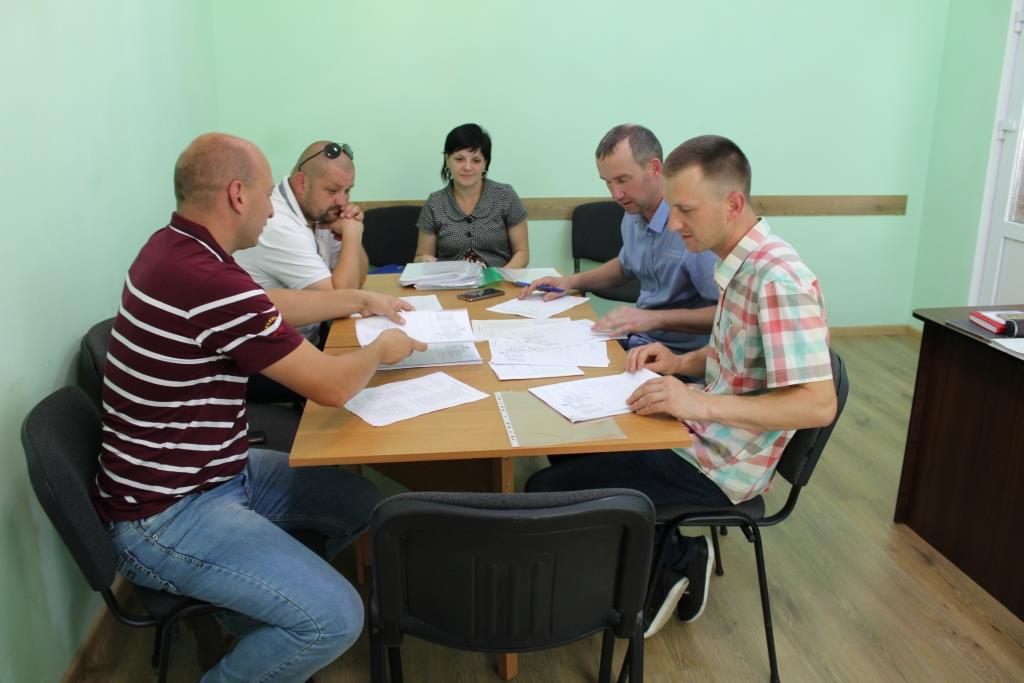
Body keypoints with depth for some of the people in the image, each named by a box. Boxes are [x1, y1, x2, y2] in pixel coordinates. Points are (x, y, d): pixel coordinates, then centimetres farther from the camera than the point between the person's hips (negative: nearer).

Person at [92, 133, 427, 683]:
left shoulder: (175, 246, 3)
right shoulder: (211, 283, -29)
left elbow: (270, 306, 21)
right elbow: (332, 386, -21)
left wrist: (361, 301, 22)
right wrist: (381, 349, 0)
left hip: (218, 469, 10)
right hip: (166, 516, -10)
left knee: (359, 502, 14)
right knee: (335, 619, -21)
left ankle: (253, 598, 26)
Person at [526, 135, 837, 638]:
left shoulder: (778, 280, -25)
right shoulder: (739, 262, 4)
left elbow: (818, 404, -29)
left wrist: (701, 404, -35)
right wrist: (681, 362, 1)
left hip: (718, 465, -9)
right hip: (705, 436, 10)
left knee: (545, 493, -6)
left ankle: (667, 569, 11)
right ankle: (672, 560, 21)